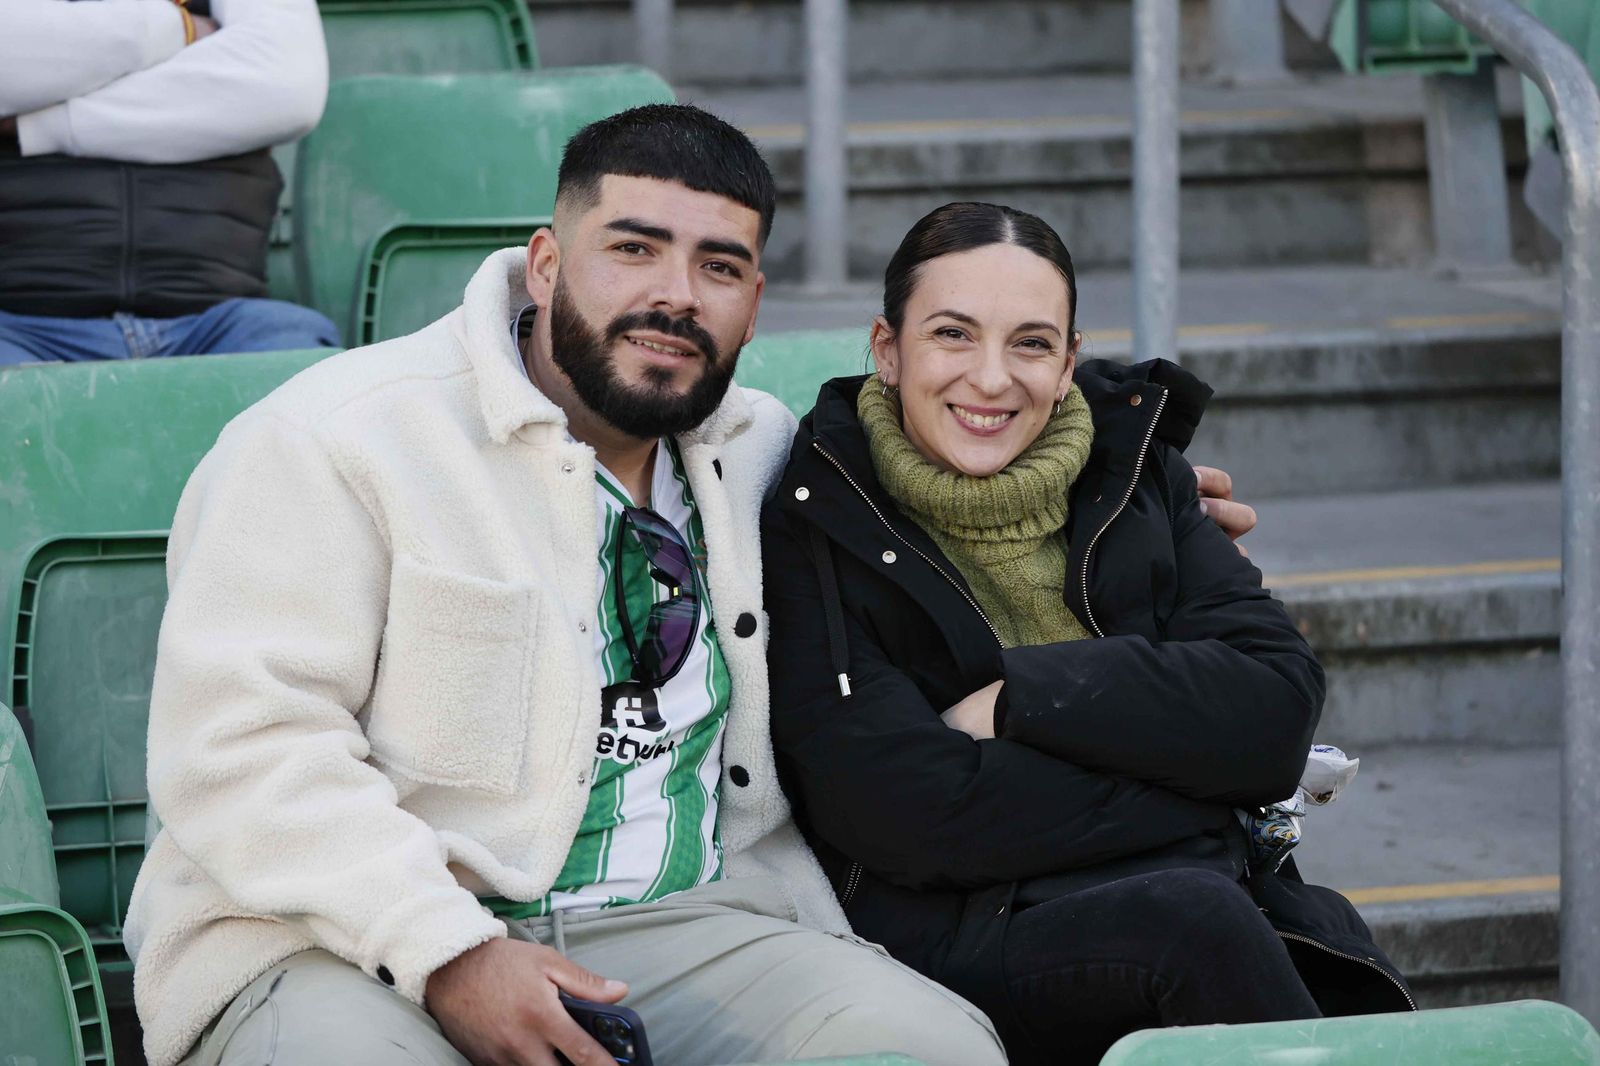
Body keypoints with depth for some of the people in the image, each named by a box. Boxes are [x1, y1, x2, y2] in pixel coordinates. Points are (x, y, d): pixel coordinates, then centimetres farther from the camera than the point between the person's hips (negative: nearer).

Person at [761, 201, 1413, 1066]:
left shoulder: (1135, 469, 15)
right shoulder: (813, 529, 2)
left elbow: (1277, 711, 2)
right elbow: (910, 815, -10)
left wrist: (1024, 695, -8)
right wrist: (1199, 795, -5)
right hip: (959, 944, -3)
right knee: (1197, 922, -33)